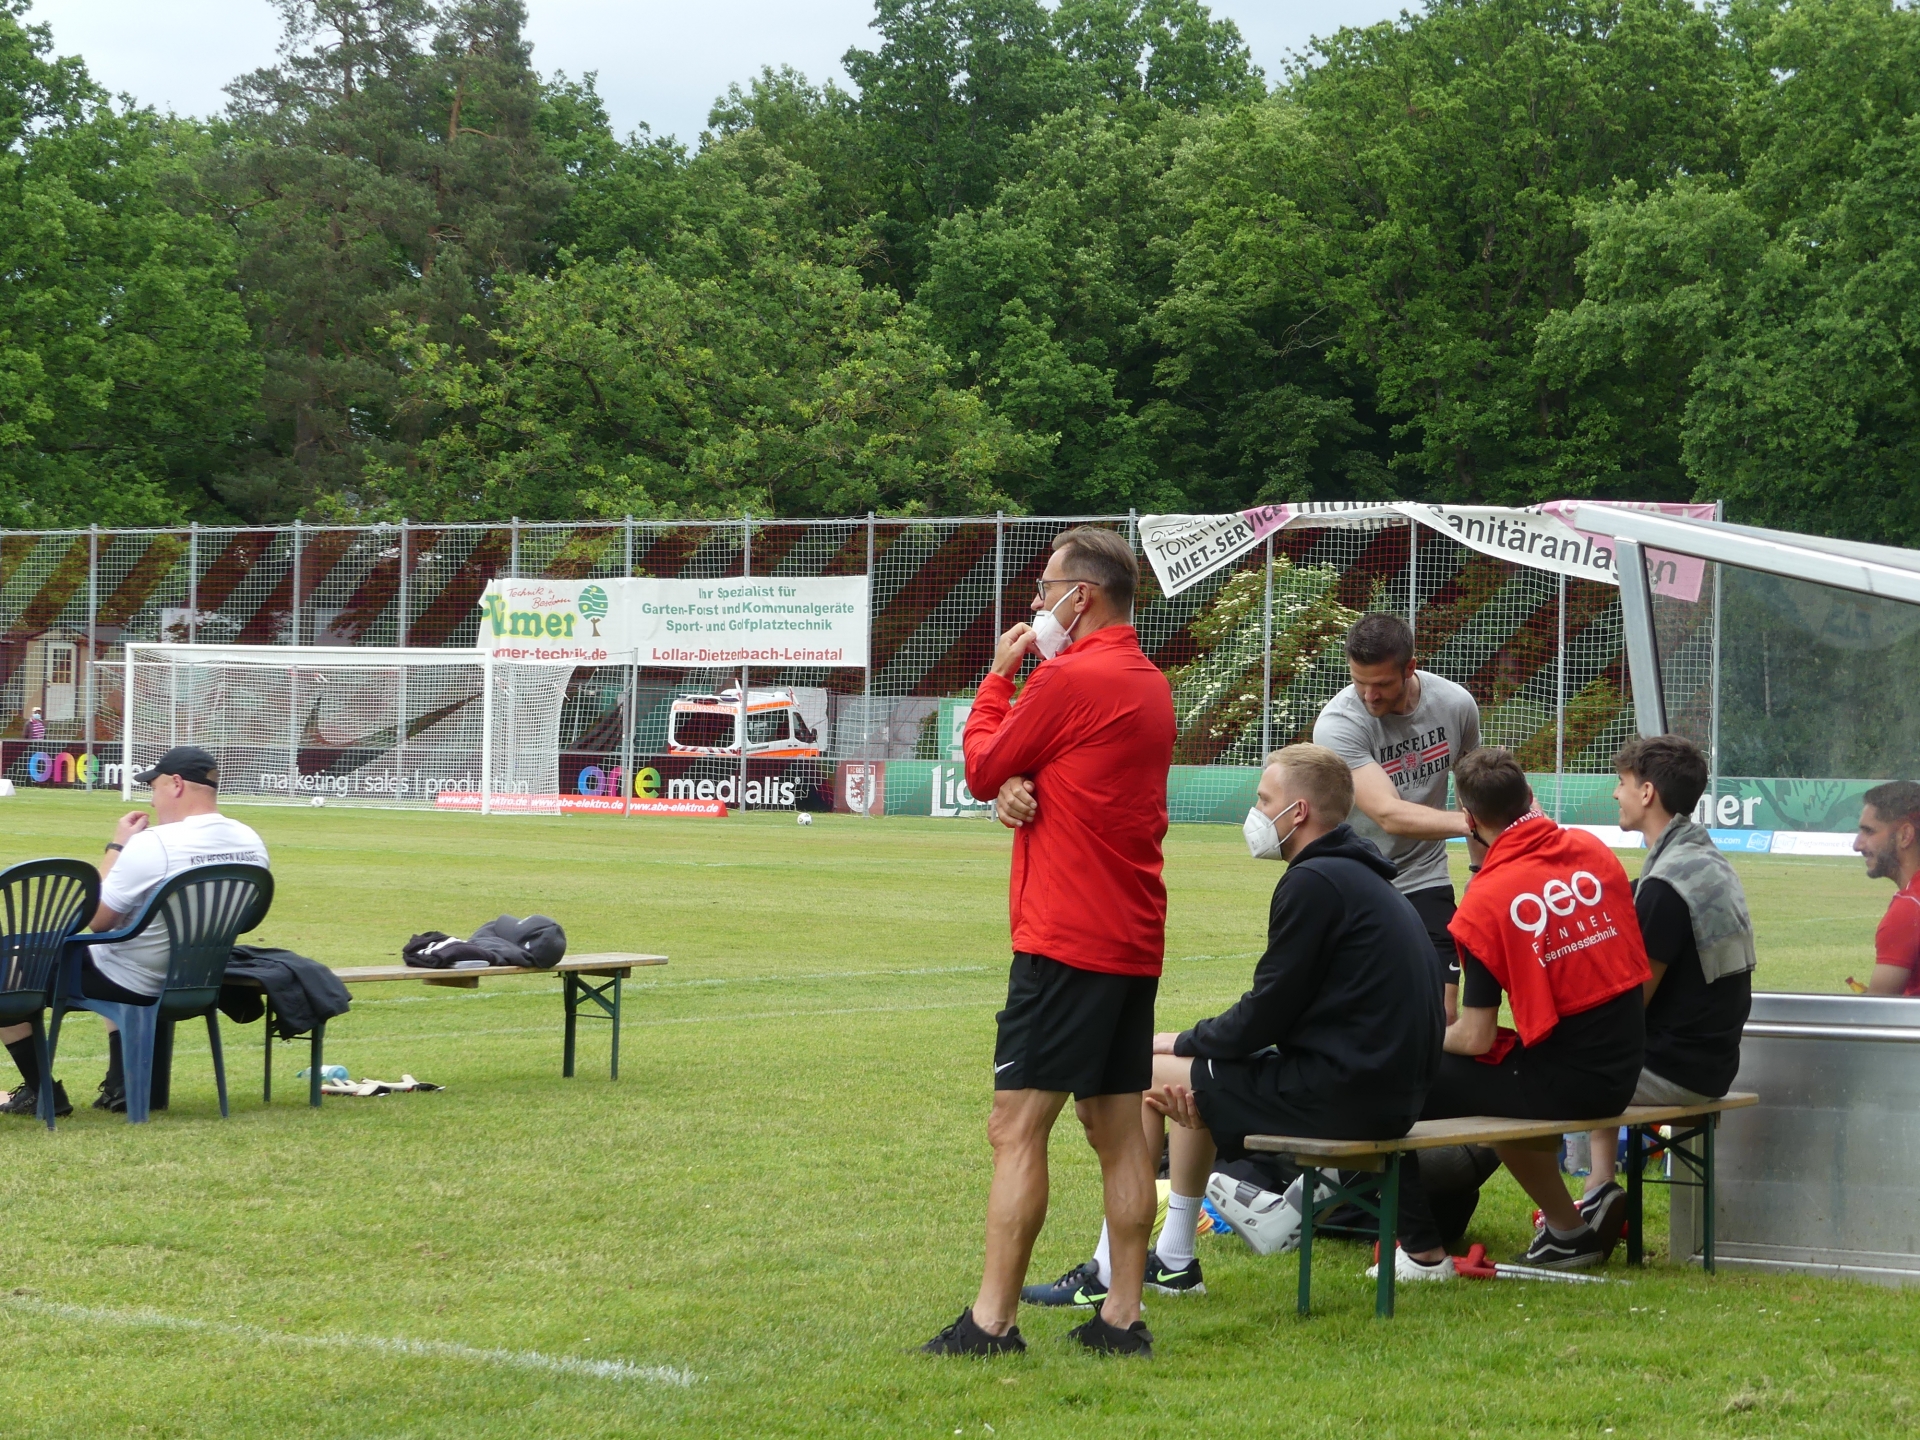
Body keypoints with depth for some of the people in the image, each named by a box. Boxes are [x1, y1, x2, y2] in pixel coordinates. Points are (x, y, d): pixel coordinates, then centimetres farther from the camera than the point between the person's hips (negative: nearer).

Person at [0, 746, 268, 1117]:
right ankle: (122, 1086, 31)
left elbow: (97, 919, -19)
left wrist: (116, 846, -9)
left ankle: (42, 1092, 13)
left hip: (128, 983, -8)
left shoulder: (153, 844, -27)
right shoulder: (251, 843, -6)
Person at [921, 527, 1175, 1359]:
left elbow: (982, 769, -2)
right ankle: (1123, 1316, 11)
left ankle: (992, 1322, -9)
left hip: (1066, 939, -9)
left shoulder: (1069, 678, -13)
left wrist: (997, 676, 10)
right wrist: (1026, 790, -7)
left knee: (1017, 1127, -7)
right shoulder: (1150, 683, 15)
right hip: (1134, 939, 9)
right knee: (1118, 1128, 10)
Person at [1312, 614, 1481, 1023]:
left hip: (1425, 882, 3)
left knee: (1440, 1014, -7)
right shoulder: (1337, 724, -22)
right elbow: (1389, 815, -33)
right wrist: (1470, 820, -43)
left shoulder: (1455, 704, -7)